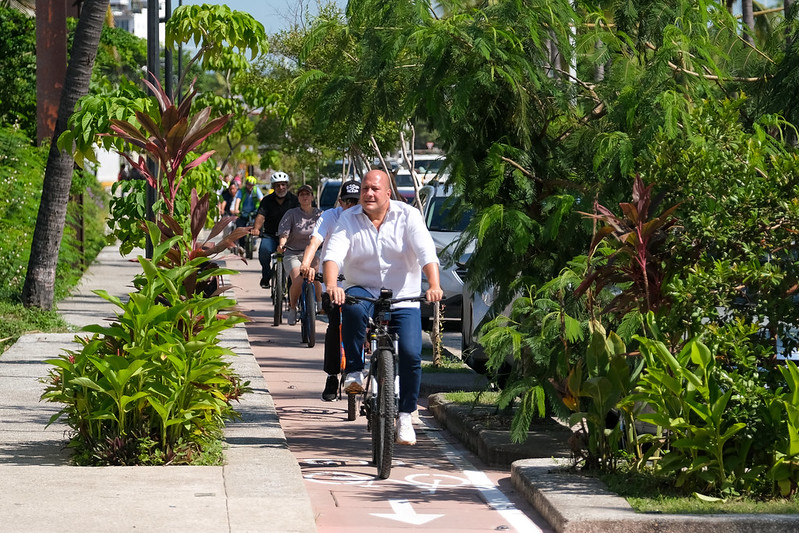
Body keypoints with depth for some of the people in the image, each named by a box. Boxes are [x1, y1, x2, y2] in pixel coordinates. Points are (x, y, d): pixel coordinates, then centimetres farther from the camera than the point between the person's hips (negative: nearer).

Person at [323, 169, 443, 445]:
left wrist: (434, 285, -34)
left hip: (403, 299, 0)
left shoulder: (408, 216, -5)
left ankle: (405, 415, 4)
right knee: (352, 307, -36)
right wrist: (331, 285, -35)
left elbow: (426, 253, -17)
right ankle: (354, 372, -22)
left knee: (411, 355, -15)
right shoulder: (348, 219, -2)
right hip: (364, 291, 0)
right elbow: (333, 254, -15)